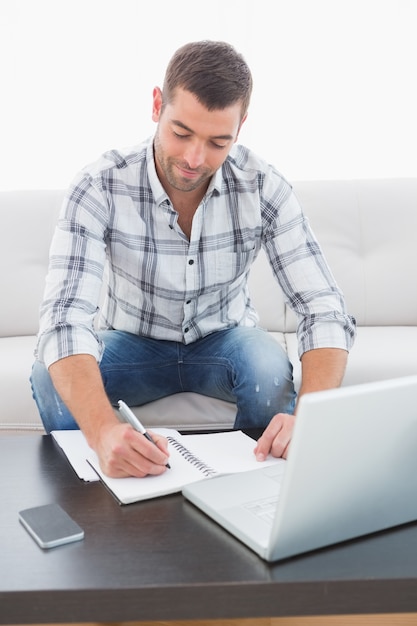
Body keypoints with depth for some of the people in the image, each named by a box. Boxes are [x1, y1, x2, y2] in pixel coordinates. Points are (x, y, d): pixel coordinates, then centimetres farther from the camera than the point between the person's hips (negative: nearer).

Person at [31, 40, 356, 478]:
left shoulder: (265, 189, -20)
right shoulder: (100, 187, -25)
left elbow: (325, 311, -23)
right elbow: (65, 316, -36)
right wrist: (103, 431, -56)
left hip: (224, 340, 1)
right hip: (133, 343, 0)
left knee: (271, 371, -33)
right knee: (50, 376, -29)